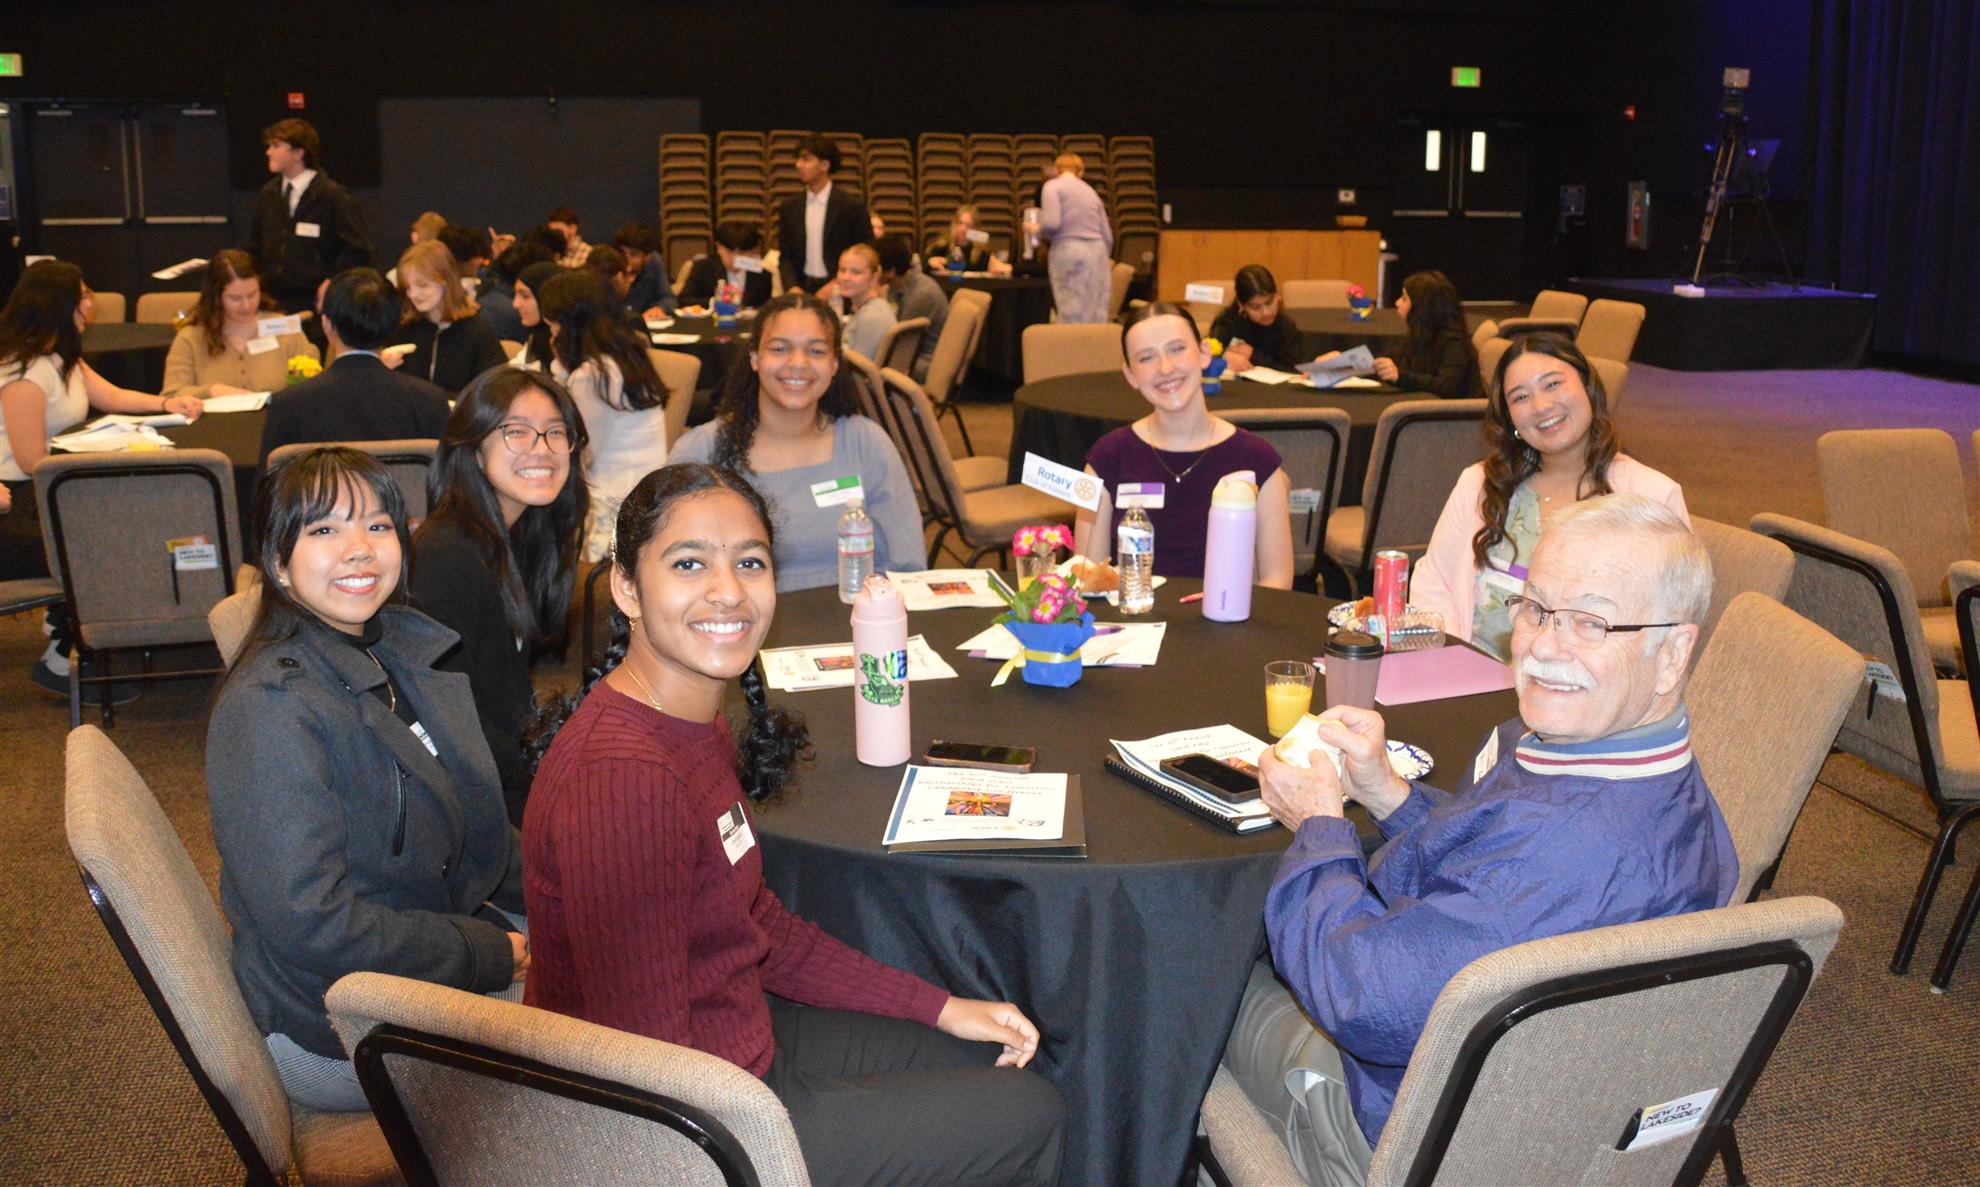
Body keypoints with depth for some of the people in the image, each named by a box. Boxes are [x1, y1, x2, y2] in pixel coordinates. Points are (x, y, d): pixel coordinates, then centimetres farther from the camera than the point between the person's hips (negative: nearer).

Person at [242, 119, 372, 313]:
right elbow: (255, 245, 19)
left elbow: (358, 251, -9)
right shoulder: (269, 194, 12)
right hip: (272, 301, 5)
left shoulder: (333, 197, -6)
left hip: (314, 303, -5)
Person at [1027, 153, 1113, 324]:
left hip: (1069, 253, -5)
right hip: (1098, 253, 5)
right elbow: (1108, 236, 20)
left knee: (1073, 319, -6)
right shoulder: (1091, 191, 21)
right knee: (1096, 320, 4)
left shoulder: (1054, 186, 3)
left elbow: (1051, 223, -12)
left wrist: (1035, 229, 9)